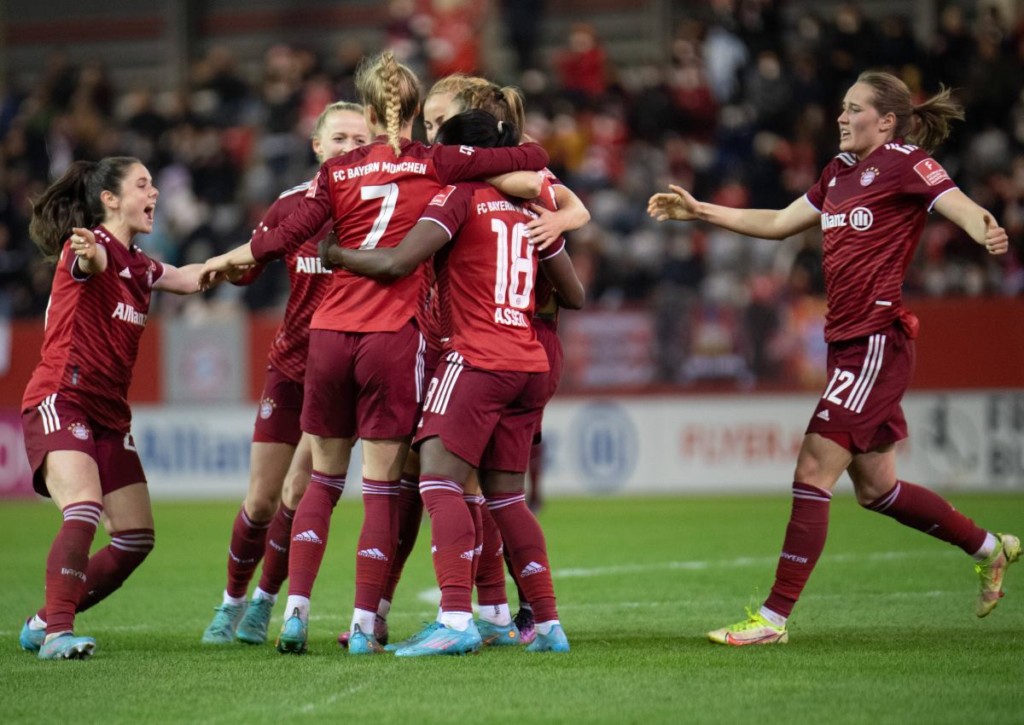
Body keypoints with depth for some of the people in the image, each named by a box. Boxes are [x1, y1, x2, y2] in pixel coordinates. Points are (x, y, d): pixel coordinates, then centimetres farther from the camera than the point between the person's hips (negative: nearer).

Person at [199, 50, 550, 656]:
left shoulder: (338, 173, 6)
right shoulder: (435, 165, 0)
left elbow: (287, 236, 0)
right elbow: (532, 159, -2)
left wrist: (227, 259, 16)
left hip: (330, 333, 3)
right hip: (394, 338, -3)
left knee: (324, 480, 14)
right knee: (383, 488, 2)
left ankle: (296, 610, 5)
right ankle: (364, 625, 0)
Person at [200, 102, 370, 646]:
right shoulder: (293, 205, 0)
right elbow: (244, 270, 4)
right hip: (290, 366, 2)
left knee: (298, 493, -7)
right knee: (261, 500, 5)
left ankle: (263, 605, 13)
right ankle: (232, 602, 25)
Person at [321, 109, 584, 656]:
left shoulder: (458, 197, -5)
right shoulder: (527, 206, 16)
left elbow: (398, 262, -16)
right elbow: (574, 294, 21)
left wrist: (334, 254, -2)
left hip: (476, 359, -8)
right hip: (530, 364, 8)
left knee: (439, 482, -12)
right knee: (505, 497, 12)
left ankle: (456, 620, -26)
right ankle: (548, 624, 8)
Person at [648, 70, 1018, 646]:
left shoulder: (905, 162, -8)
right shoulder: (840, 172, 16)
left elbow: (963, 208, -21)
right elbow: (778, 223, 27)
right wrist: (700, 211, 24)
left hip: (878, 339, -9)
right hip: (847, 341, 9)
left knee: (814, 471, -11)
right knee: (874, 487, 15)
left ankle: (775, 617, -8)